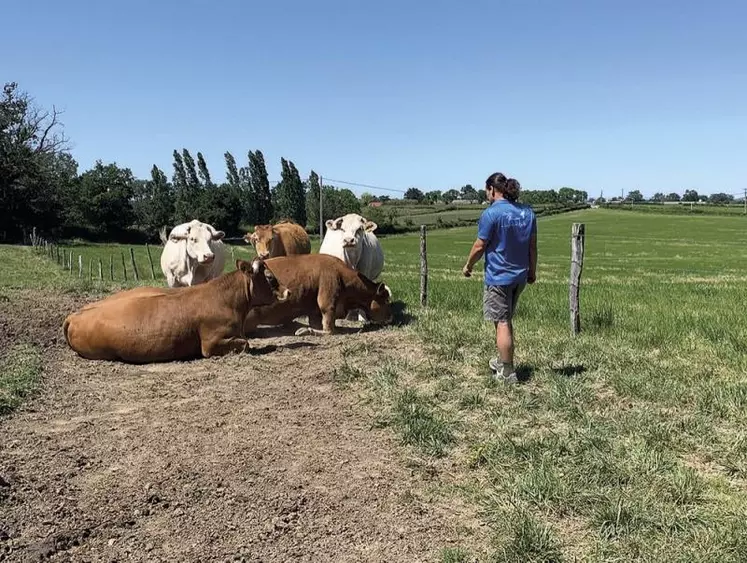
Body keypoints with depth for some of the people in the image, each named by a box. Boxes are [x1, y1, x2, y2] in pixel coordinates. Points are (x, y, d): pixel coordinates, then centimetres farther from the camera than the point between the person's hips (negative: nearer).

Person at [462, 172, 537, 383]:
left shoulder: (491, 213, -15)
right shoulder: (527, 212, 4)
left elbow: (480, 246, -12)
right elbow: (532, 245, 8)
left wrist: (468, 266, 4)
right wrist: (532, 271, 18)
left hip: (498, 277, -7)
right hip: (520, 276, 7)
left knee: (502, 323, 1)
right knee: (507, 320, 21)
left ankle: (508, 373, 7)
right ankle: (503, 361, 34)